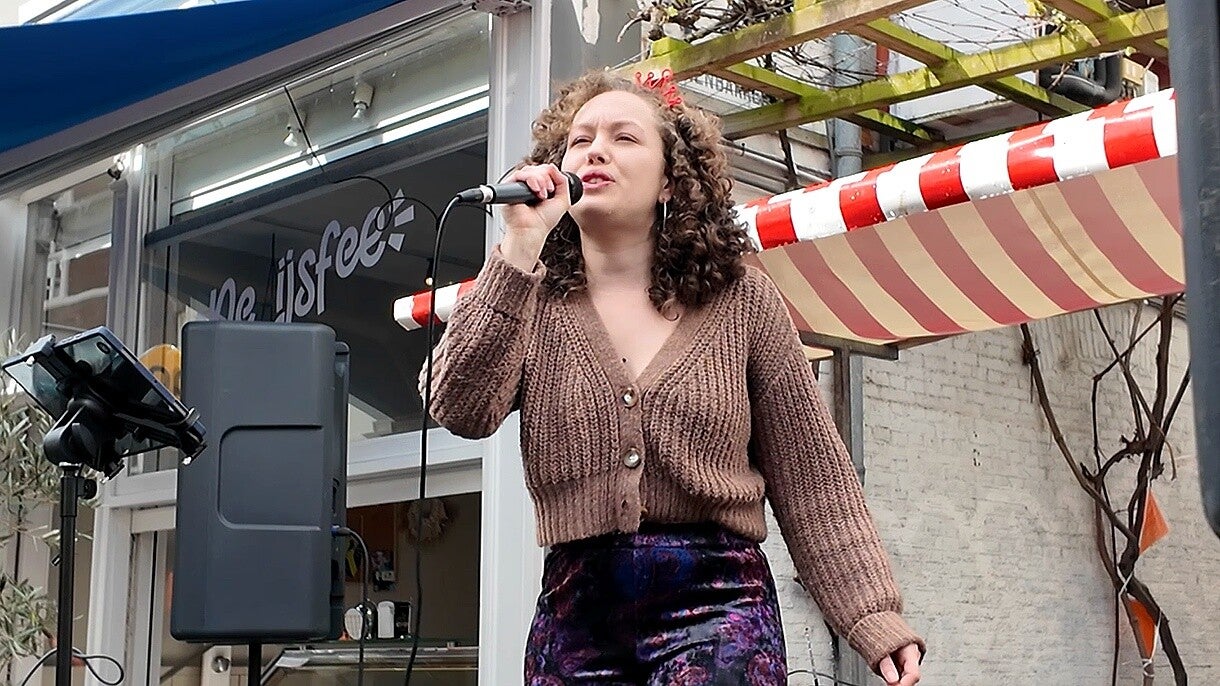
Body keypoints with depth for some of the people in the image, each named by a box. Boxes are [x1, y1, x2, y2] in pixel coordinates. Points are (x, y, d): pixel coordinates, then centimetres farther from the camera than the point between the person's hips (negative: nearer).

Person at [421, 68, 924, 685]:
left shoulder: (740, 301, 4)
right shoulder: (529, 303, 7)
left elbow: (810, 475, 5)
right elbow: (462, 411, -12)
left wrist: (877, 619, -2)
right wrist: (521, 248, -13)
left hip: (718, 608, -1)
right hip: (576, 612, 2)